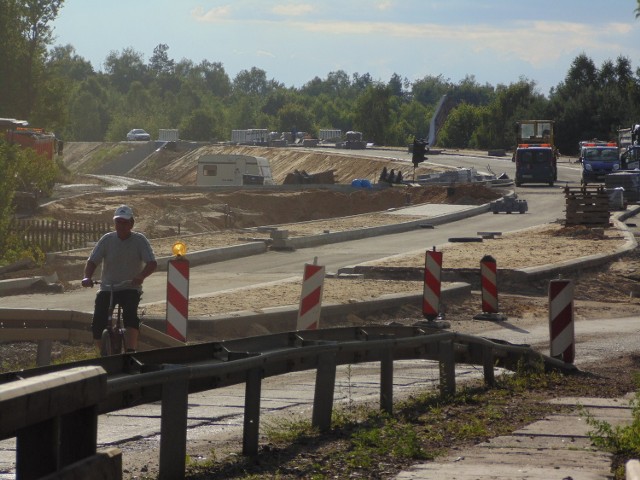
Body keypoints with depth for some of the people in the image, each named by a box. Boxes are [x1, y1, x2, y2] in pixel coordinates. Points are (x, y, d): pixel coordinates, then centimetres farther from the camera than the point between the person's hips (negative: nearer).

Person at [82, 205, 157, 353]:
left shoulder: (139, 240, -5)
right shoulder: (107, 239, 0)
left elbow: (152, 263, -14)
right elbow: (92, 261, -4)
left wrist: (141, 277, -35)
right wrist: (87, 277, -25)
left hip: (130, 289, -2)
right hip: (107, 289, 2)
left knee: (130, 315, -32)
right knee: (98, 324, -13)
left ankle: (130, 352, -33)